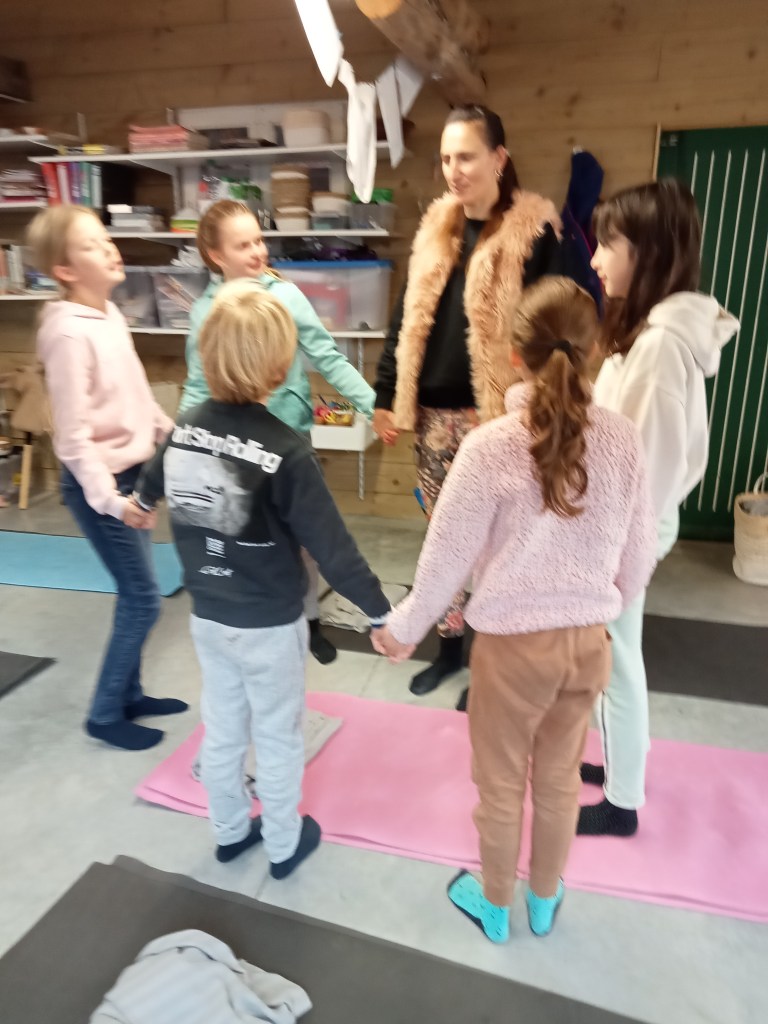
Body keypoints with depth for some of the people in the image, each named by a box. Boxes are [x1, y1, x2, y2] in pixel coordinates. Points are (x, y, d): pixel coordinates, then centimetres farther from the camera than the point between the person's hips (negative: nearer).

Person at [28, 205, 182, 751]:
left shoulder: (111, 314, 5)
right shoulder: (70, 334, -21)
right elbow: (73, 435, -22)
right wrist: (108, 498, -27)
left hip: (134, 472, 8)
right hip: (101, 482, -8)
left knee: (135, 594, 16)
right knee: (143, 599, -2)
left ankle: (130, 693, 33)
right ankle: (105, 714, 17)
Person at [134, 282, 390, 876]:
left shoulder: (185, 429, -5)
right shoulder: (286, 452, -26)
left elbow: (154, 483, 17)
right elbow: (332, 548, -25)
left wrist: (140, 502, 41)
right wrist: (382, 613, -16)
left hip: (208, 616, 6)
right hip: (269, 625, -5)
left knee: (221, 730, 22)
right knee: (278, 737, 15)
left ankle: (231, 831, 43)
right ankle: (285, 845, 36)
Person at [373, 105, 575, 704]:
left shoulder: (534, 232, -7)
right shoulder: (436, 228, 10)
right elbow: (407, 321, 13)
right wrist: (386, 397, 11)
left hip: (495, 418, -5)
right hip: (435, 415, 6)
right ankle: (450, 646, 33)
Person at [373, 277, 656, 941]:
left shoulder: (491, 447, -21)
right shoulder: (622, 440, -9)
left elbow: (445, 557, -14)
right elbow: (639, 556, 1)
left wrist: (404, 629, 3)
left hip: (512, 643, -4)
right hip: (588, 641, 4)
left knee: (501, 785, 20)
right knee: (560, 780, 24)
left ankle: (495, 906, 44)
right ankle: (545, 901, 48)